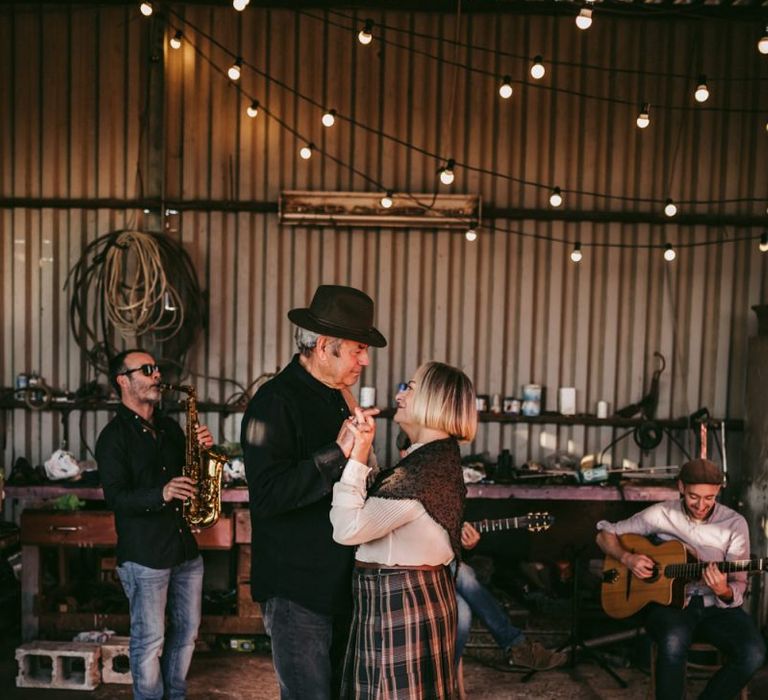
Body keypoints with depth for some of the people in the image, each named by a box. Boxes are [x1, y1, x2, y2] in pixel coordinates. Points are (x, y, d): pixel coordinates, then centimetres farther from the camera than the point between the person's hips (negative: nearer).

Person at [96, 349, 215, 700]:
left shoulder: (169, 427, 13)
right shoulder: (114, 436, -7)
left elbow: (191, 473, 19)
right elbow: (115, 497, -15)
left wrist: (203, 449, -1)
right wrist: (161, 494, -31)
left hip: (184, 546, 7)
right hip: (143, 555, -7)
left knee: (186, 631, 14)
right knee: (150, 640, 2)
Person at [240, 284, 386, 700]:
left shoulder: (339, 397, 11)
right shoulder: (276, 402, -17)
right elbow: (267, 494, -27)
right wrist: (337, 453, -28)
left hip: (340, 583, 9)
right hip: (297, 589, -9)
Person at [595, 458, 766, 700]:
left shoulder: (734, 524, -2)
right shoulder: (660, 514, -2)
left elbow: (739, 585, -2)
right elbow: (605, 534, 6)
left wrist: (724, 592, -27)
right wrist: (627, 558, -14)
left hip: (716, 606, 2)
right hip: (669, 601, -2)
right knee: (674, 640, -37)